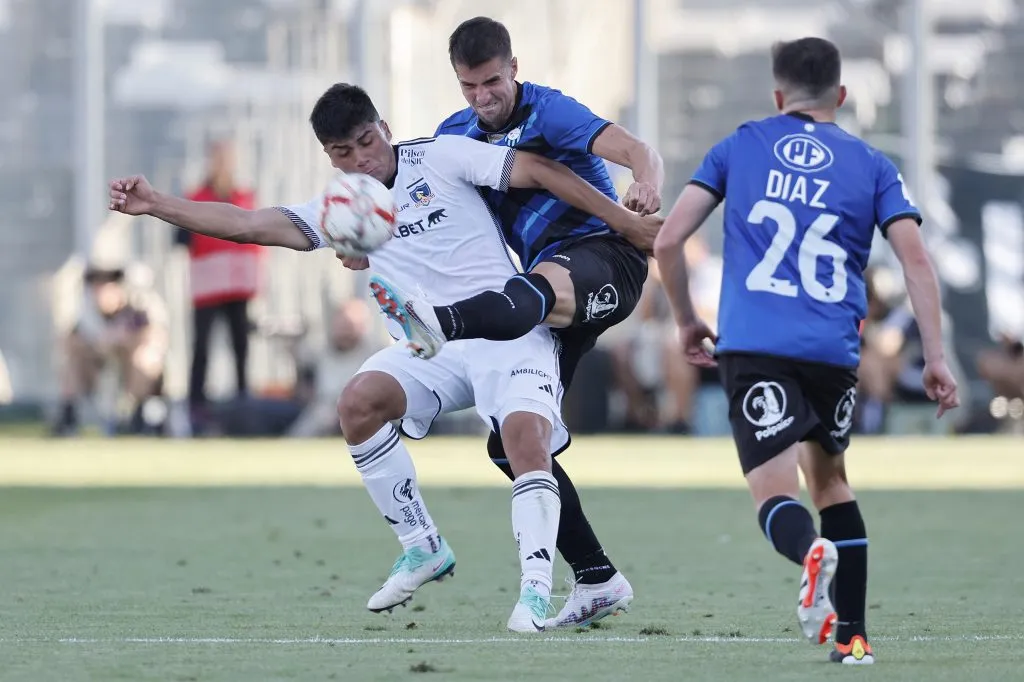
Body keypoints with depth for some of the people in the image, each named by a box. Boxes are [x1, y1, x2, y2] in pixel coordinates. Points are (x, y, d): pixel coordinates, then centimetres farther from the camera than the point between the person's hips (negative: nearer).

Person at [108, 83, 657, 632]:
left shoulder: (440, 157, -3)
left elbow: (537, 171, -5)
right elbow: (247, 224, 5)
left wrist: (627, 222, -10)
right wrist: (156, 205, -4)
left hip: (508, 333, -5)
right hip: (433, 350, 5)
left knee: (526, 439, -29)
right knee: (358, 402, -21)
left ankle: (535, 591, -22)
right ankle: (422, 549, -7)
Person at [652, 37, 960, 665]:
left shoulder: (738, 148, 13)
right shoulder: (872, 166, 13)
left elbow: (668, 240, 8)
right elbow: (915, 258, 2)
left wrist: (687, 320, 22)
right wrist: (936, 358, 3)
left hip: (752, 347, -2)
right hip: (834, 352, 2)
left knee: (777, 499, -6)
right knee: (830, 478, 24)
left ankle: (811, 551, -42)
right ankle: (853, 635, 18)